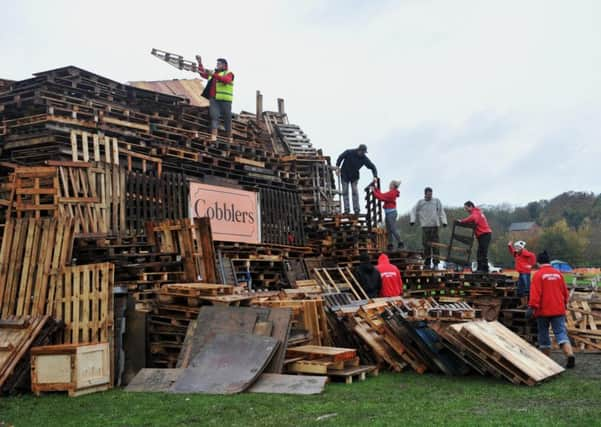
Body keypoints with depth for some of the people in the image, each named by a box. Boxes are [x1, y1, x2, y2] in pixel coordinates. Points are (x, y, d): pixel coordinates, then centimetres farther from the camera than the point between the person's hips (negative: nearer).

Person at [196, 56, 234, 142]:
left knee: (227, 118, 3)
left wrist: (213, 75, -25)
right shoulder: (213, 73, 23)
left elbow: (225, 80, -17)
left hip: (225, 99, -4)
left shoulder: (228, 74, 5)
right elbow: (203, 74, 31)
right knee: (214, 116, -10)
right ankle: (213, 136, -19)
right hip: (213, 99, 4)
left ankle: (229, 137, 13)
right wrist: (200, 63, 21)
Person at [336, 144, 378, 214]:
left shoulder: (364, 158, -15)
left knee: (355, 191, -6)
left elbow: (372, 167, -11)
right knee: (345, 192, -1)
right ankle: (346, 209, 3)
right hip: (345, 175, -1)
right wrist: (337, 167, -10)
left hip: (354, 176, 1)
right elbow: (340, 157, -5)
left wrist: (375, 176, -22)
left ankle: (356, 209, -2)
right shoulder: (349, 152, -19)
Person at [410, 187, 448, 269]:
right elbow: (413, 212, 12)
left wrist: (444, 221, 1)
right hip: (425, 226, 0)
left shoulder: (437, 202, 9)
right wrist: (412, 220, -1)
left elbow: (441, 212, 11)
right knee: (426, 244, -1)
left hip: (435, 225, 0)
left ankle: (436, 261, -2)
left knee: (435, 244, -5)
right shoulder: (420, 203, 8)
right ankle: (427, 262, 6)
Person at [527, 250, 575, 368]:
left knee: (543, 334, 10)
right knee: (561, 333, 0)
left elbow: (535, 293, -16)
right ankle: (570, 354, -20)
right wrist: (564, 304, 30)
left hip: (543, 310, -3)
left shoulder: (538, 274, -8)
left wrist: (532, 307, -17)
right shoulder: (558, 273, 7)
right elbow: (565, 291, 15)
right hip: (558, 310, 3)